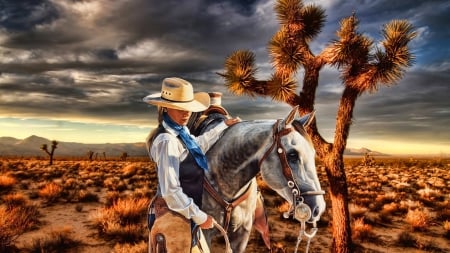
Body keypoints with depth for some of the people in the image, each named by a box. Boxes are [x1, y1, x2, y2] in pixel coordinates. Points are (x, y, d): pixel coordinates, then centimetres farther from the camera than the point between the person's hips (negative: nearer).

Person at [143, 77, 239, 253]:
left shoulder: (180, 132, 3)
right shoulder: (167, 141, -24)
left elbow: (198, 145, 26)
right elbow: (170, 192, -28)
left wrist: (223, 126, 31)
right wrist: (200, 217, -19)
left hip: (184, 212, 9)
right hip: (174, 216, -9)